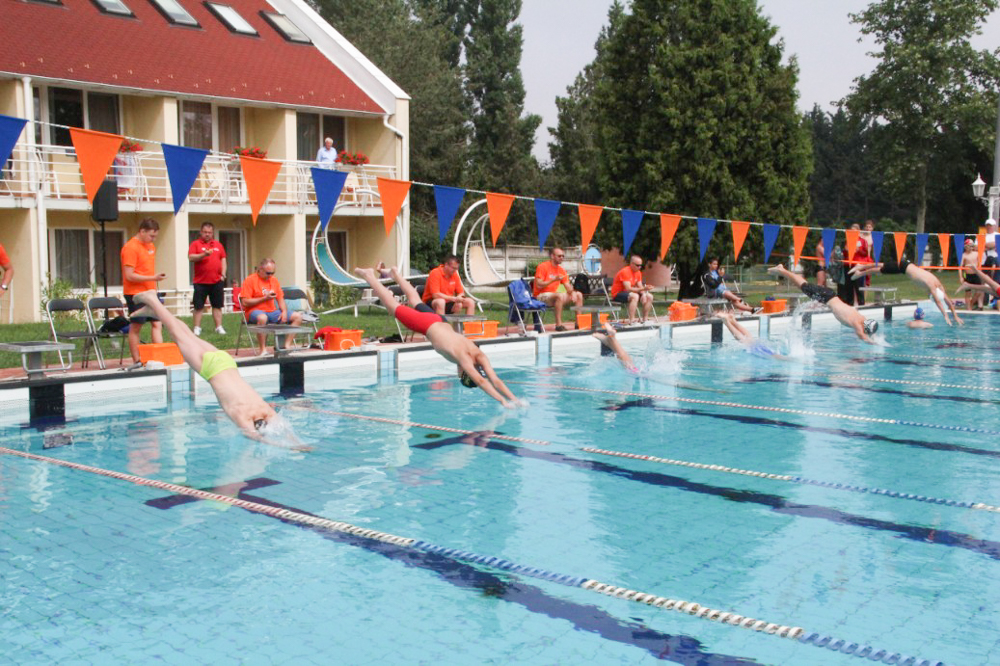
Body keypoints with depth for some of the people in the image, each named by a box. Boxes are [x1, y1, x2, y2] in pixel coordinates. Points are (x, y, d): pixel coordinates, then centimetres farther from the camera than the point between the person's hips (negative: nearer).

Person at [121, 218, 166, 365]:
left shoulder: (151, 246, 13)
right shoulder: (130, 247, -13)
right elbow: (129, 276, -18)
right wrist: (153, 278, -21)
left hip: (150, 292, 8)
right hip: (135, 293, -8)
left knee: (157, 324, 3)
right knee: (136, 327, 0)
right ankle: (136, 362, 5)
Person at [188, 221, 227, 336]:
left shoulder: (218, 245, 13)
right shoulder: (195, 244, 2)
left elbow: (223, 260, 14)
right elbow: (191, 257, -10)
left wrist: (223, 274, 3)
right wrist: (204, 254, -23)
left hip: (217, 281, 3)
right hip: (200, 281, -3)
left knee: (217, 305, 6)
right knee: (198, 306, 0)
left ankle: (219, 327, 10)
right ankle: (197, 328, 6)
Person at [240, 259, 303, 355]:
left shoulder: (274, 280, 15)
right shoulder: (250, 280, -4)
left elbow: (280, 298, 17)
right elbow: (245, 302, -11)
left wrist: (284, 311, -3)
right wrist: (264, 298, -14)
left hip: (272, 311, 6)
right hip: (255, 311, -6)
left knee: (297, 316, -8)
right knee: (262, 318, -43)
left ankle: (287, 345, -13)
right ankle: (263, 350, -33)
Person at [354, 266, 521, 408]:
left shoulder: (479, 356, -25)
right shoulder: (462, 356, -38)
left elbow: (495, 380, -25)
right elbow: (480, 381, -47)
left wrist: (514, 399, -36)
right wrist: (503, 401, -52)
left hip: (440, 321, 5)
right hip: (426, 325, -5)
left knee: (416, 303, 31)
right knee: (393, 306, 14)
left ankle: (395, 273, 53)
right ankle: (368, 275, 33)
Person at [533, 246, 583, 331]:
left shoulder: (561, 270, 10)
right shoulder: (542, 267, -11)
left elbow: (567, 286, 10)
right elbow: (539, 285, -18)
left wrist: (572, 292, -13)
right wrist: (554, 280, -24)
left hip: (553, 296, 8)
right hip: (541, 296, -8)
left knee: (579, 295, 1)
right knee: (560, 295, -37)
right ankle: (558, 325, -36)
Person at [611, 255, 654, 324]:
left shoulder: (638, 273, 5)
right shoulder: (625, 272, -22)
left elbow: (640, 287, 5)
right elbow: (628, 289, -29)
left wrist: (644, 294, -18)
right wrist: (644, 289, -37)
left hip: (629, 293, 9)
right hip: (617, 294, -9)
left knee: (649, 297, -2)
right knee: (635, 296, -37)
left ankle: (645, 319, 1)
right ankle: (631, 321, -39)